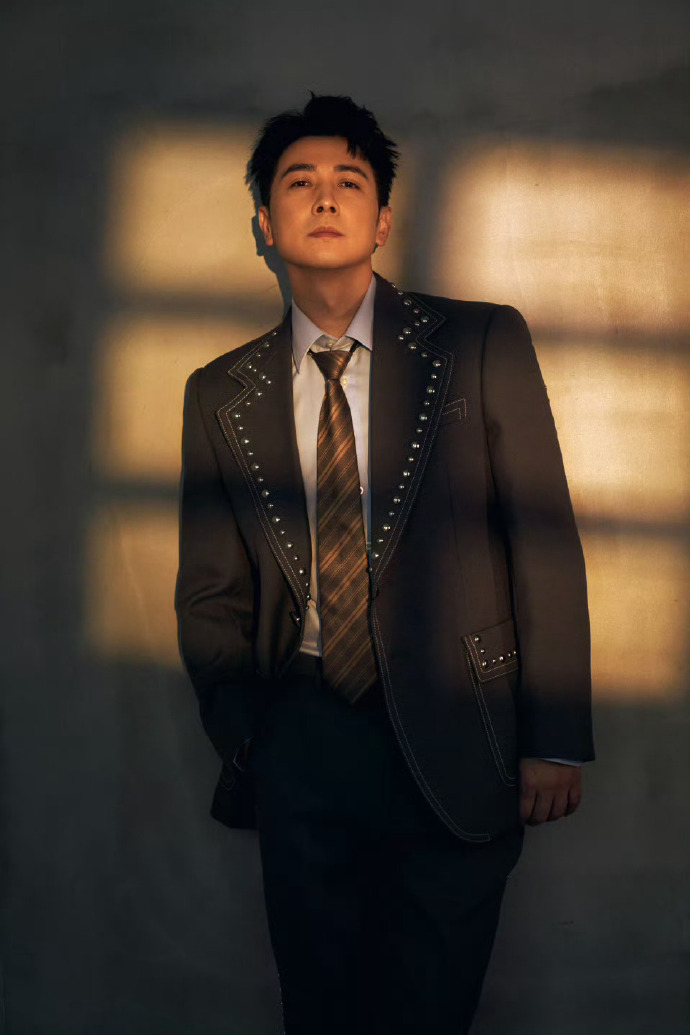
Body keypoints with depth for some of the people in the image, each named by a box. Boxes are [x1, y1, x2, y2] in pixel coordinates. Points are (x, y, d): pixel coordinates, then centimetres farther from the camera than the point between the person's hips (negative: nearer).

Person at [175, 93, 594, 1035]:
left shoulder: (480, 344, -2)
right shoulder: (221, 393, 6)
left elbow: (545, 544, -4)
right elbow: (209, 594, 11)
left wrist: (555, 743, -7)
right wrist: (246, 739, 3)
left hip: (453, 749, -2)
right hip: (299, 750, 2)